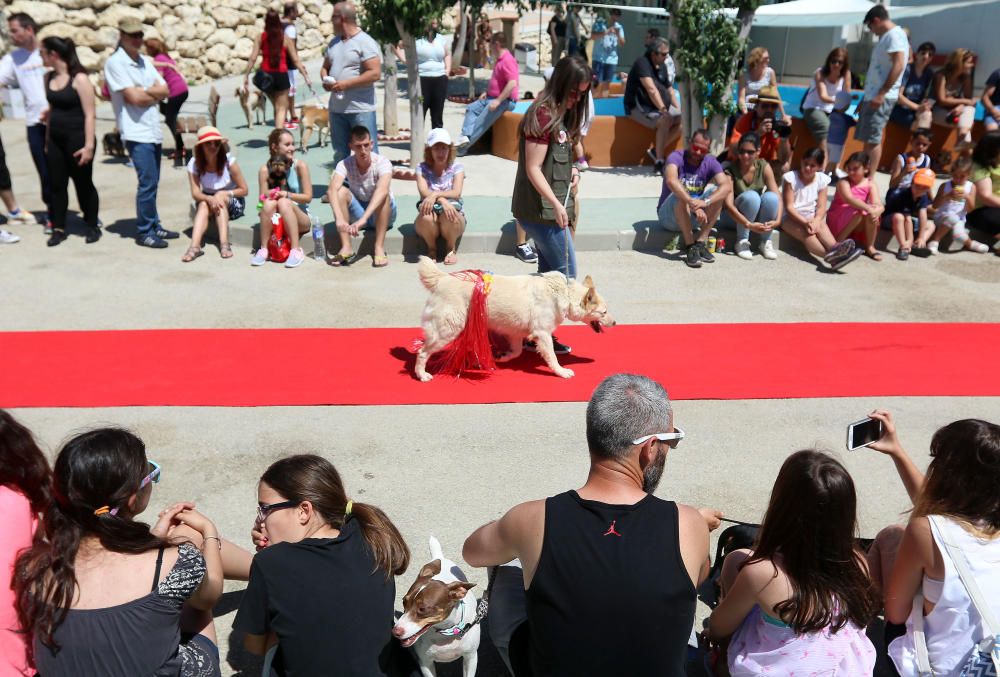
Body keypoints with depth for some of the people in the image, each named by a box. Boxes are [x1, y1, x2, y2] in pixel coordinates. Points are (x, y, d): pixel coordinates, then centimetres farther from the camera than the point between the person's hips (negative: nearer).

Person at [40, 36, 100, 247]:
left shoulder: (79, 79, -12)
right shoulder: (49, 78, 8)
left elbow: (90, 114, -14)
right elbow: (52, 109, 15)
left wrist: (89, 144, -18)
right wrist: (47, 139, 14)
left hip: (77, 139, -6)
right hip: (55, 140, 6)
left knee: (83, 184, 4)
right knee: (57, 184, 7)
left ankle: (92, 226, 18)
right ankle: (58, 228, 15)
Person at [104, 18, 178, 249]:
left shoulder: (145, 61, 14)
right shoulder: (115, 63, -9)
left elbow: (165, 91, 5)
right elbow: (134, 98, -16)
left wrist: (144, 91, -10)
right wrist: (154, 93, 1)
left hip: (154, 130, 7)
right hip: (136, 132, -7)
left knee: (151, 183, 12)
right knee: (148, 183, -10)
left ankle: (154, 226, 21)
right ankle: (144, 233, -2)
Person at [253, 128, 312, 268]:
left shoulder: (300, 166, -7)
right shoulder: (265, 170, -2)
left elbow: (308, 197, -9)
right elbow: (262, 199, -2)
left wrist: (286, 194, -21)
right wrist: (268, 196, -25)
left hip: (300, 218, -1)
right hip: (275, 221, 2)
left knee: (284, 202, -31)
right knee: (269, 203, -29)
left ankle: (296, 251, -32)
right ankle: (263, 250, -21)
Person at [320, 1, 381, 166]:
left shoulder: (365, 42, -9)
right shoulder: (333, 42, 14)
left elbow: (375, 73, -17)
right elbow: (325, 67, 23)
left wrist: (346, 84, -18)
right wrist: (325, 80, -1)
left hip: (361, 110, -7)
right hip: (336, 108, 7)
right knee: (339, 153, 13)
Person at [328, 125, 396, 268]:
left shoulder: (382, 162, -21)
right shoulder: (345, 164, -14)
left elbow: (382, 191, -40)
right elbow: (332, 190, -32)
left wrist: (363, 219, -53)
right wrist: (339, 218, -50)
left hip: (383, 215, -2)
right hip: (357, 213, 2)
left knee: (384, 194, -32)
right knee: (341, 191, -24)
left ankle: (379, 248, -29)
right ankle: (346, 248, -26)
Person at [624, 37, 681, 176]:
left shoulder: (662, 67, 13)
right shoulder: (642, 63, -13)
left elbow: (670, 91, 17)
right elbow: (651, 89, -25)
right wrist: (663, 110, -32)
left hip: (659, 107, 9)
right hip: (639, 108, -9)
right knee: (666, 120, -30)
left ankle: (658, 150, -2)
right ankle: (659, 162, -27)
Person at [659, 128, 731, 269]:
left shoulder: (710, 163, -4)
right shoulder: (677, 157, -14)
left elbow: (727, 186, -20)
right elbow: (671, 181, -36)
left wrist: (706, 202, -39)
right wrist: (693, 204, -47)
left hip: (693, 217, 4)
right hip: (669, 216, -4)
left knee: (715, 190, -18)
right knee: (680, 195, -32)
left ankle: (701, 242, -21)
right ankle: (690, 247, -31)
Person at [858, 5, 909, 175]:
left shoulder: (895, 35, -11)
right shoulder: (885, 37, 19)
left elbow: (898, 66, -21)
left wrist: (881, 94, -24)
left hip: (882, 98, -10)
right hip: (873, 96, 10)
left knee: (873, 140, -10)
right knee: (867, 139, 10)